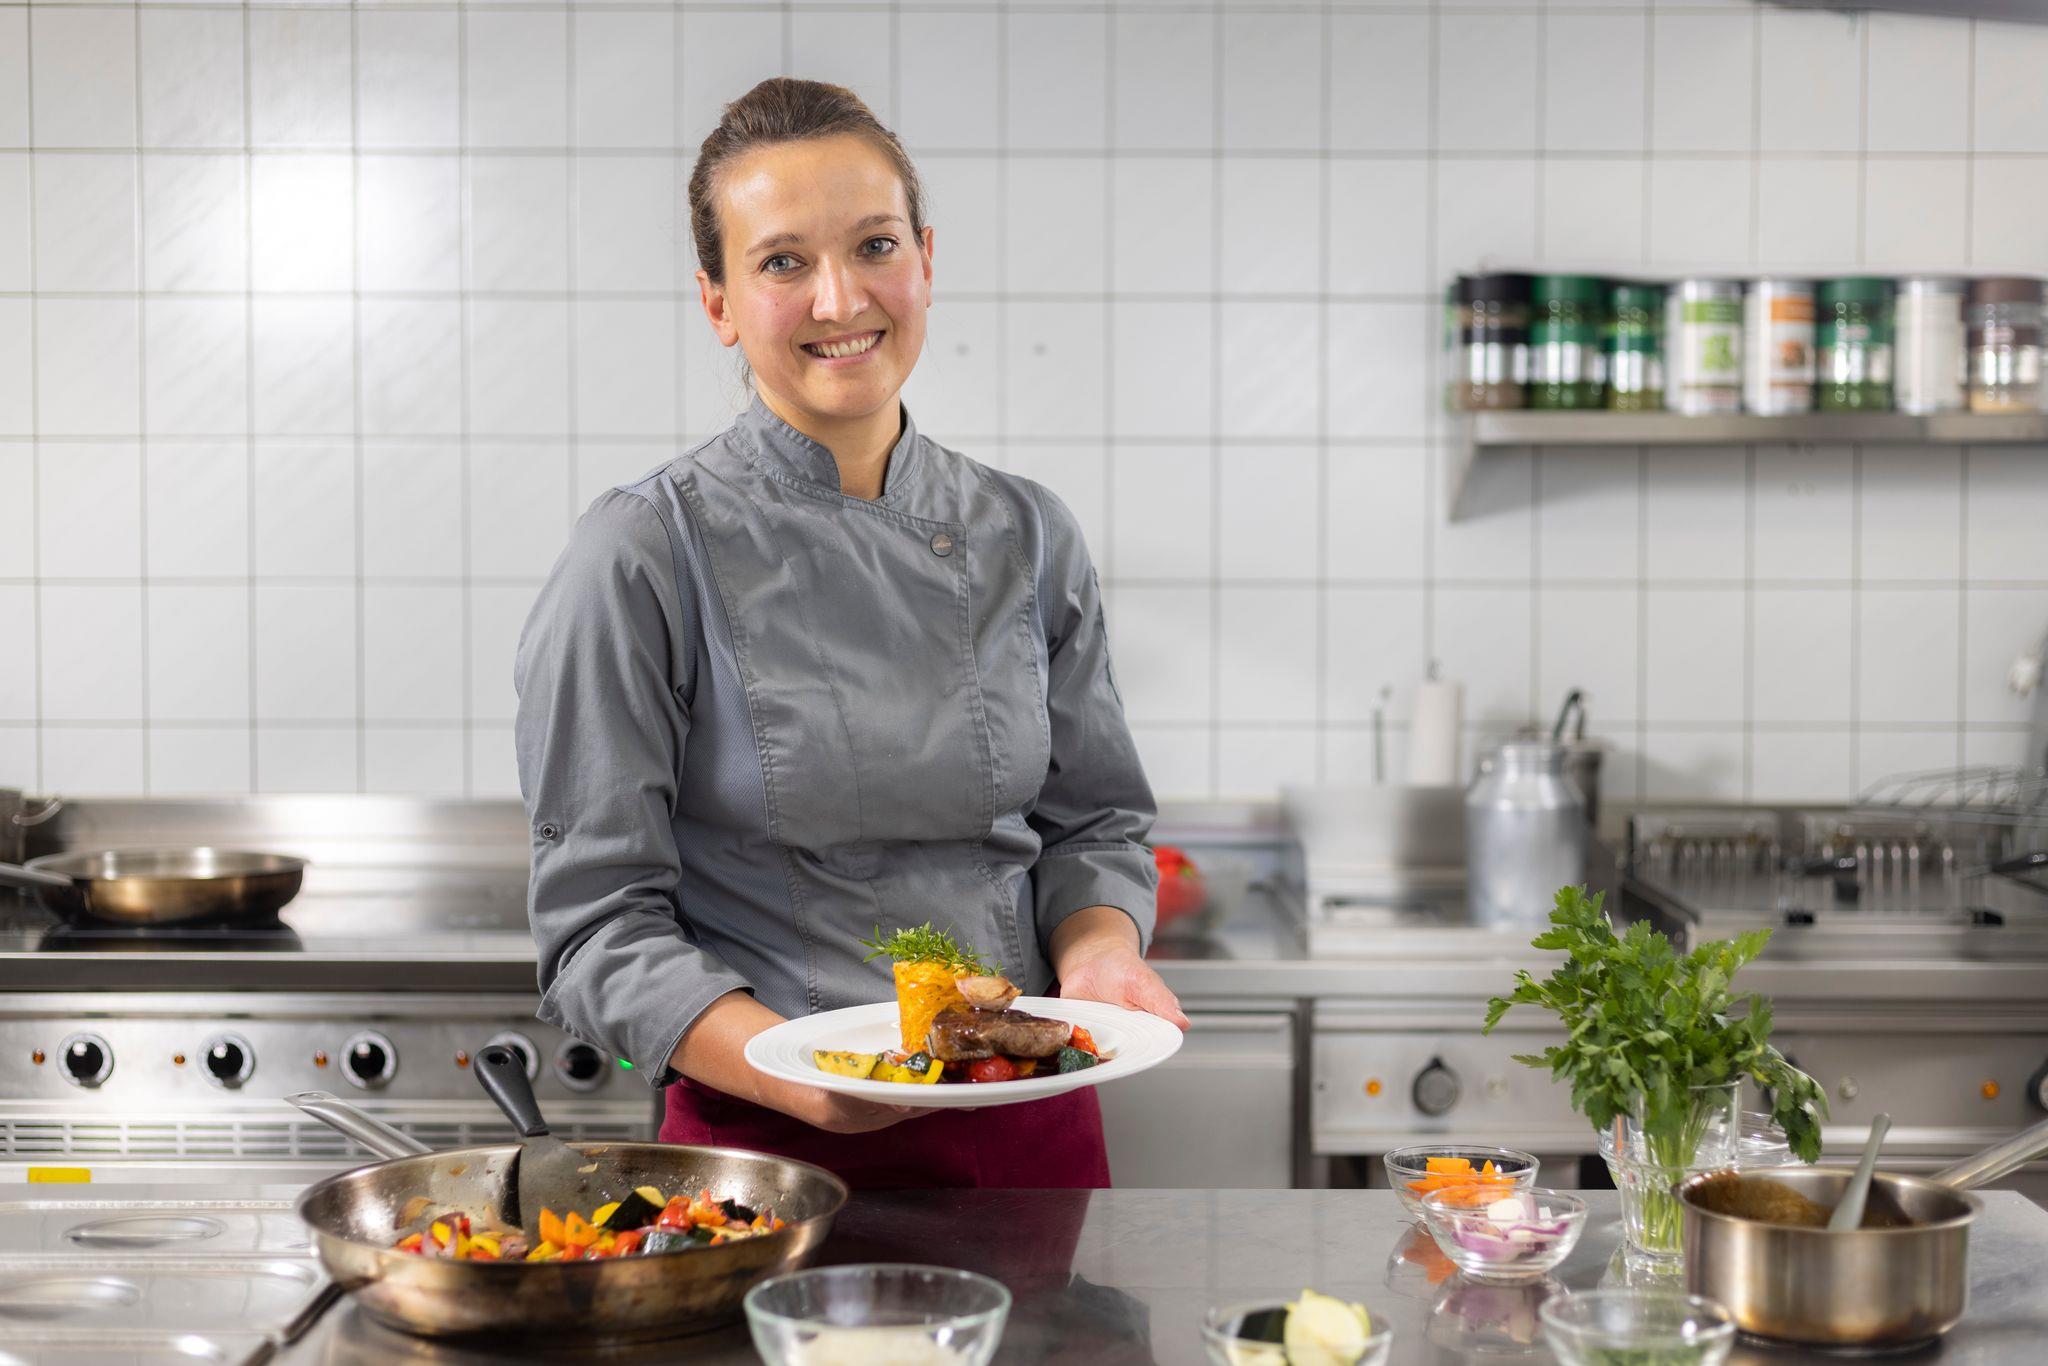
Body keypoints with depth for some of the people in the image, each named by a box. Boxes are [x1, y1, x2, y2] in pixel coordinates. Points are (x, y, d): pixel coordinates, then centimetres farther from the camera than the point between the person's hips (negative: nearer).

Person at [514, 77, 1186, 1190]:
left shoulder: (1024, 537, 2)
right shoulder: (645, 558, -11)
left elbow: (1092, 821, 11)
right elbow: (598, 922, -11)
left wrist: (1098, 953, -11)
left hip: (1032, 1136, 4)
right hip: (765, 1148, -4)